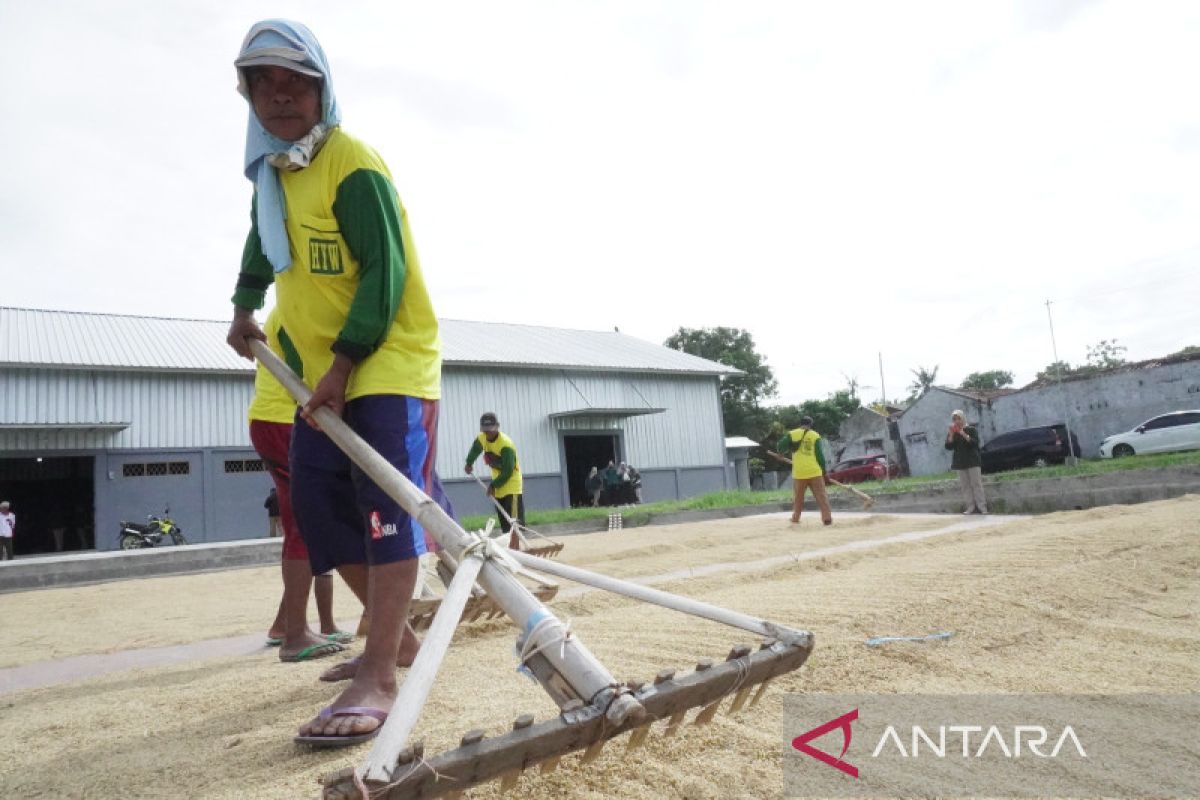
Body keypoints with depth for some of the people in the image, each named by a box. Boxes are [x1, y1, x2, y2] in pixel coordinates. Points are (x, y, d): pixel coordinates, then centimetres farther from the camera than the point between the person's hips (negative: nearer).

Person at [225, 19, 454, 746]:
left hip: (390, 359, -9)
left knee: (386, 504, -16)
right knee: (319, 504, 5)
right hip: (323, 371, 9)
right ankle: (398, 636, 19)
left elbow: (384, 273, -20)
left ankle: (377, 679, -15)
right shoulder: (270, 172, 14)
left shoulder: (354, 165, -12)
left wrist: (343, 364, -22)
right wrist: (245, 308, 30)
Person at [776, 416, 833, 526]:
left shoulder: (792, 434, 3)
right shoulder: (815, 435, 2)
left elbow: (780, 448, -2)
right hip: (814, 472, -1)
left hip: (799, 473, 1)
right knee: (821, 496, 2)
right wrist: (823, 470, 6)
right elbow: (820, 455, -1)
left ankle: (795, 519, 20)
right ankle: (827, 518, -5)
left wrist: (791, 446, 18)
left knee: (798, 498, 15)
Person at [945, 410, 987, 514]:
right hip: (959, 462, 3)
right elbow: (948, 447, -1)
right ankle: (971, 507, -1)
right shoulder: (951, 433, 8)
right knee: (965, 485, -1)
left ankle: (982, 507, -5)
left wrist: (964, 435, -21)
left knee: (976, 484, -6)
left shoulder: (971, 429, 1)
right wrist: (951, 435, -13)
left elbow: (976, 442, -11)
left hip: (972, 461, -3)